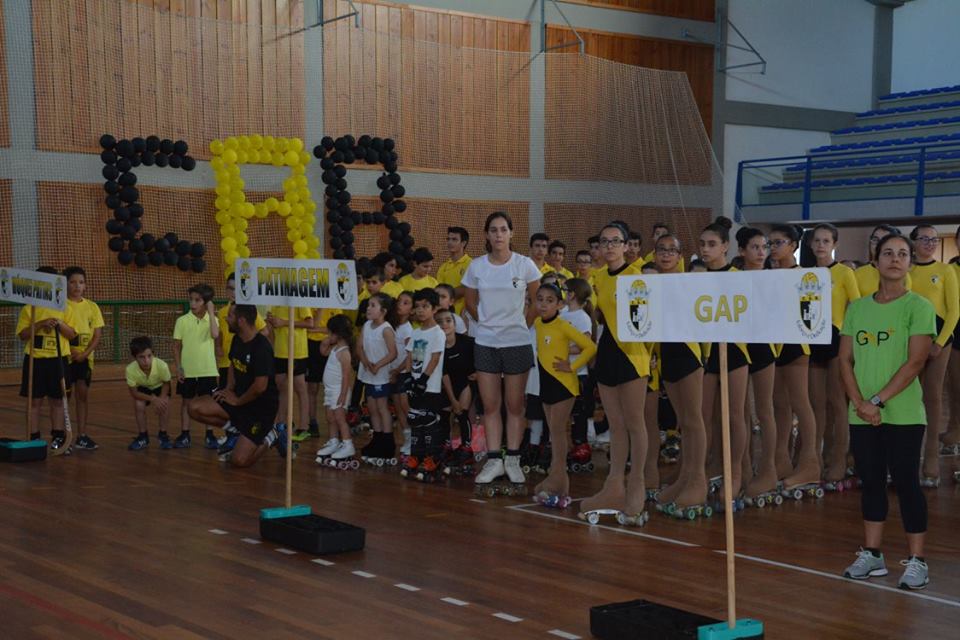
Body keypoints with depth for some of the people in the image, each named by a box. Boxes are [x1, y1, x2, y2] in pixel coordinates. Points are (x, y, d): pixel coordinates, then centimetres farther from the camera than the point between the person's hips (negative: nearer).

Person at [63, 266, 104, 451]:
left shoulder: (92, 307, 6)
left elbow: (97, 335, 4)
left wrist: (85, 353, -10)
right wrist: (66, 352, -17)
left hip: (84, 357, 3)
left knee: (83, 394, 6)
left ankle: (81, 435, 13)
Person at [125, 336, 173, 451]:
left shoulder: (162, 366, -40)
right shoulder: (130, 369, -38)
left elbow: (166, 384, -17)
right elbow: (133, 392, -23)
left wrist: (161, 398, -30)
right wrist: (153, 399, -33)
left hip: (160, 386, 0)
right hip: (143, 388, 1)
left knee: (164, 405, -22)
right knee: (138, 405, -22)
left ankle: (162, 434, 4)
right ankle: (143, 437, 0)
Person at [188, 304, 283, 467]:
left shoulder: (261, 347, -24)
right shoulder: (237, 340, 2)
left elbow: (260, 387, -27)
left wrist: (237, 401, -12)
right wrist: (229, 389, 6)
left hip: (262, 406, -8)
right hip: (239, 397, 8)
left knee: (239, 460, -14)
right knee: (196, 408, -10)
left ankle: (270, 438, 11)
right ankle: (234, 428, 8)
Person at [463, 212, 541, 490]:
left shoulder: (525, 265, -5)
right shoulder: (476, 266, 1)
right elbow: (470, 303, 13)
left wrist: (523, 324, 5)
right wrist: (488, 322, 10)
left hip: (517, 342, -2)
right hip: (485, 343, 2)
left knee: (514, 405, 5)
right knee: (490, 405, 4)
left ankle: (513, 460, 13)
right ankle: (493, 460, 10)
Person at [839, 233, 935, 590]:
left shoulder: (918, 306, -5)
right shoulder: (857, 308, 9)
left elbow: (915, 362, -11)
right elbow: (845, 359, 6)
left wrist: (878, 400, -15)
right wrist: (859, 402, -8)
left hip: (904, 414, -4)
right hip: (862, 416, 4)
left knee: (906, 483, -1)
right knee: (871, 482, 11)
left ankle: (917, 561, 7)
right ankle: (872, 555, 21)